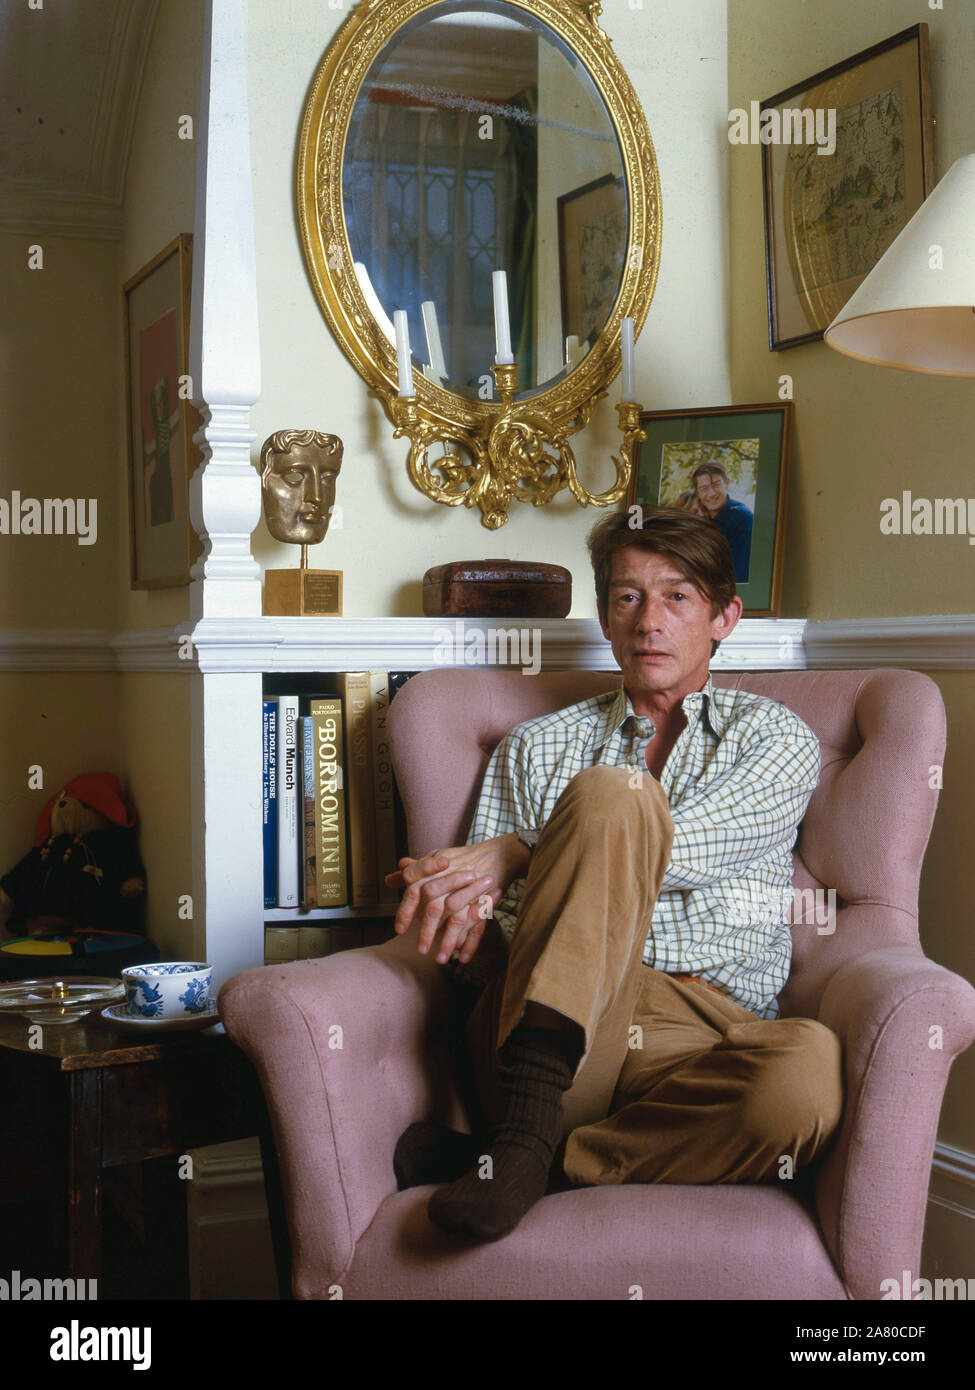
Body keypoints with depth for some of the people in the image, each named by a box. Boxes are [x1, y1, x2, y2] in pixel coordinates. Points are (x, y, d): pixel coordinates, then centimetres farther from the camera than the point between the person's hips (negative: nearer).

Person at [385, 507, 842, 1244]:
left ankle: (517, 1158, -24)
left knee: (809, 1072, -38)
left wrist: (514, 853, -8)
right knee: (611, 792, -25)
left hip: (706, 1035, -1)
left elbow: (691, 847, -3)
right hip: (551, 1029, 1)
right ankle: (526, 1127, -32)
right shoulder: (535, 748, 24)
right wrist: (468, 914, -9)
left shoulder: (775, 738, 18)